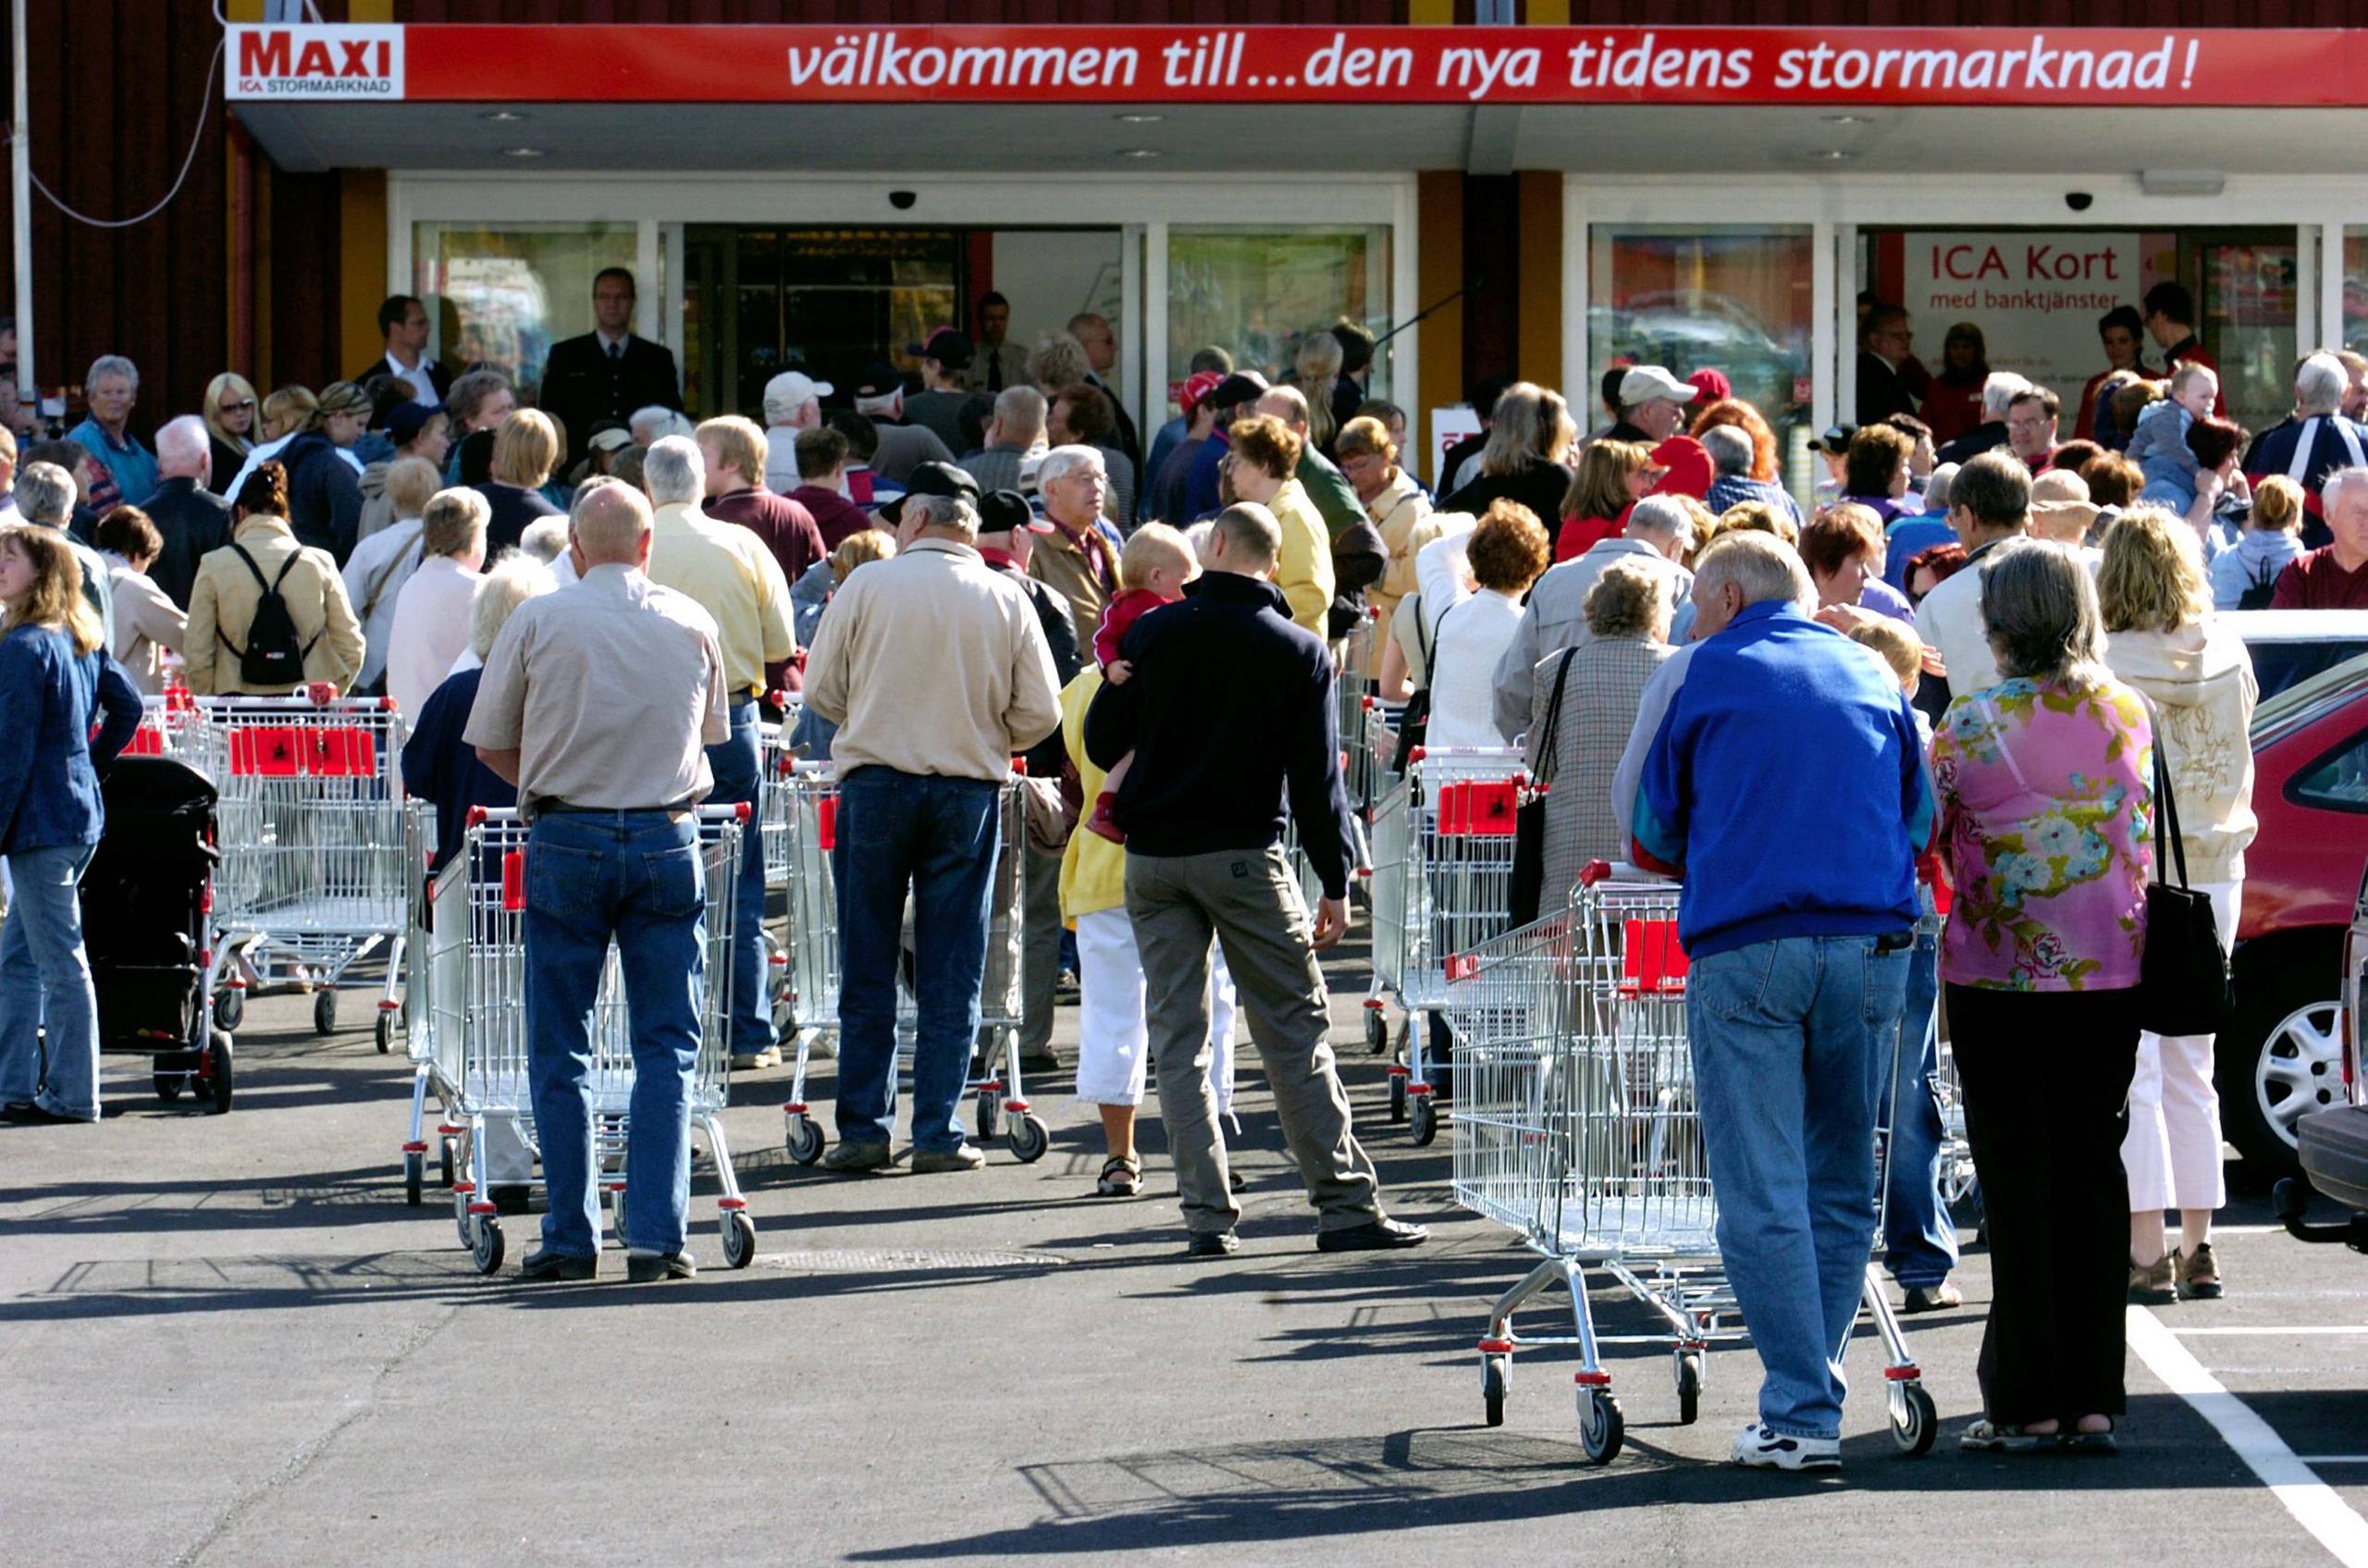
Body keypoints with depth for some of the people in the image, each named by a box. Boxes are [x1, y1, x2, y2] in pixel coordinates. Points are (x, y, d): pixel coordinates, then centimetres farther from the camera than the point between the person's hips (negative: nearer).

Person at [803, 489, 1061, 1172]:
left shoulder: (869, 584, -4)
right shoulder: (1005, 598, 1)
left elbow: (820, 689, 0)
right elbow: (1040, 712, 0)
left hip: (876, 782, -1)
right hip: (970, 790, 1)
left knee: (868, 969, 7)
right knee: (950, 975, 6)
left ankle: (863, 1128, 6)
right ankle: (937, 1134, 4)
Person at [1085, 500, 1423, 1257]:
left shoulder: (1153, 633, 0)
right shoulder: (1299, 651, -2)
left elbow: (1101, 743, 4)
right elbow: (1316, 775, -4)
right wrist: (1336, 882, 0)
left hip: (1153, 856, 1)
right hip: (1245, 856, -1)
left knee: (1178, 1039, 5)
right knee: (1296, 1032, 2)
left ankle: (1207, 1214, 0)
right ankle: (1345, 1205, -1)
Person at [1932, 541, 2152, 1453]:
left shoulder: (1973, 720, -9)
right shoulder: (2127, 713, 2)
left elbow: (1929, 833, -2)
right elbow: (2140, 837, 12)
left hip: (2000, 971, -3)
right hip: (2109, 968, 3)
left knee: (2017, 1179, 1)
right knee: (2092, 1166, 8)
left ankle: (2029, 1402, 2)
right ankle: (2091, 1399, 7)